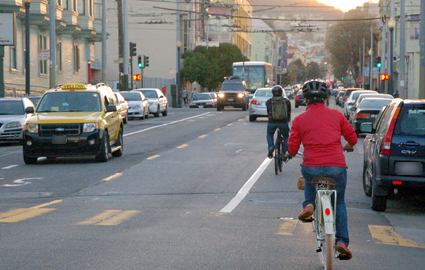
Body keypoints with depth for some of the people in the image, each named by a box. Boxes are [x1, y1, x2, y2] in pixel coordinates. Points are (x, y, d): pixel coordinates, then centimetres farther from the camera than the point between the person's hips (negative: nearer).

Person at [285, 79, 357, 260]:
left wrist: (289, 154, 25)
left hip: (311, 167, 0)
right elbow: (353, 138, 14)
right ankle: (342, 241, 7)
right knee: (339, 203, 20)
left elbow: (292, 149, 2)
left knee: (309, 179, 37)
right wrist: (348, 147, 36)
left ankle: (309, 205, 12)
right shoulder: (336, 115, 7)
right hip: (337, 167, 0)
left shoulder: (299, 120, 4)